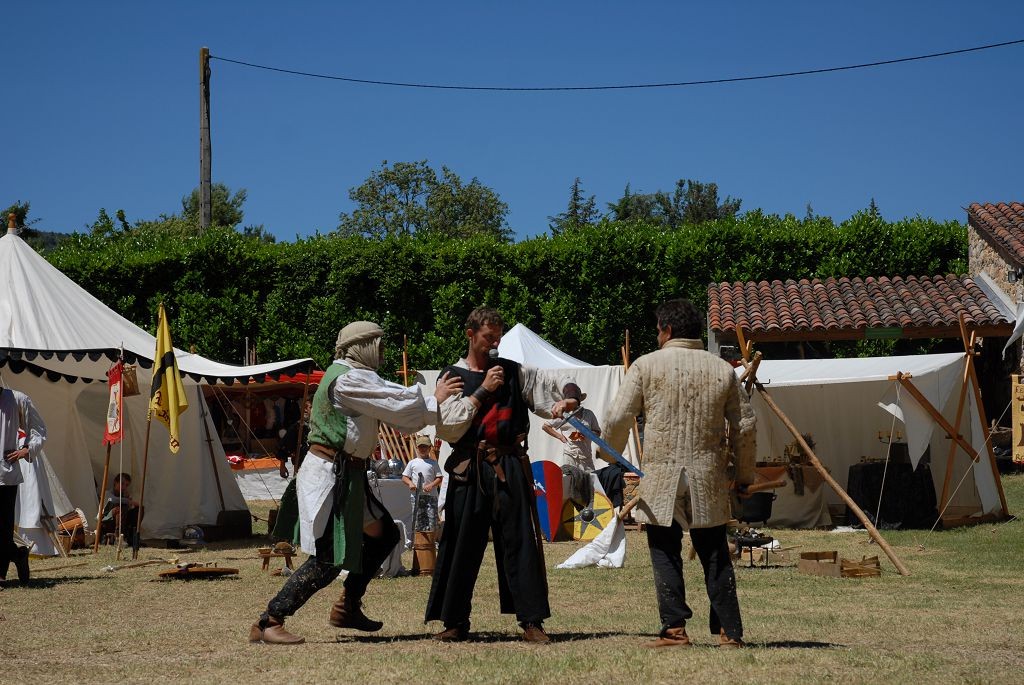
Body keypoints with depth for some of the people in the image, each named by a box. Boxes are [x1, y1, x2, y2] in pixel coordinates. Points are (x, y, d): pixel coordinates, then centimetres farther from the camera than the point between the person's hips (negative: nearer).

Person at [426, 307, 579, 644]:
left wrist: (568, 395, -16)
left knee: (520, 541, -2)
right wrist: (482, 391, -8)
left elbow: (552, 380, 8)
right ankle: (455, 621, 14)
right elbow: (446, 427, -6)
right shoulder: (452, 376, 5)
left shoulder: (514, 372, 10)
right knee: (461, 545, 2)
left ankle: (531, 620, 2)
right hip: (469, 470, -1)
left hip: (510, 467, 1)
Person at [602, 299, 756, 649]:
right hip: (709, 478, 3)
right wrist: (745, 474, 17)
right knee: (715, 554, 10)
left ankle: (674, 628, -1)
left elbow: (617, 419, -3)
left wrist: (612, 456, 15)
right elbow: (745, 426, 6)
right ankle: (730, 631, 11)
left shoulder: (647, 365, -2)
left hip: (660, 478, -3)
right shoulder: (723, 369, 6)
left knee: (665, 554, 4)